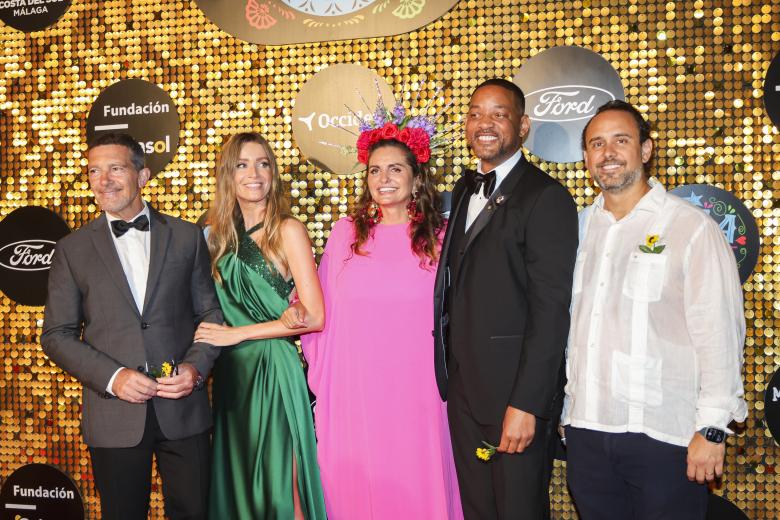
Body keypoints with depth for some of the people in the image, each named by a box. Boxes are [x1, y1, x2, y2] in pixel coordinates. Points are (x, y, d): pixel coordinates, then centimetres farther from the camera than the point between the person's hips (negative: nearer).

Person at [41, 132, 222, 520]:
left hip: (184, 406, 1)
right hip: (114, 414, 0)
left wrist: (196, 366, -10)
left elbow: (210, 312, 7)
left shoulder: (186, 236, 6)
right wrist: (112, 377, -13)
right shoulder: (73, 249, 4)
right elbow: (57, 335, 2)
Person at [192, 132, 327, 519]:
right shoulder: (219, 235, 9)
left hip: (273, 367, -5)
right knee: (236, 479, 15)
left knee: (276, 483, 3)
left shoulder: (287, 230, -7)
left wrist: (238, 333, -13)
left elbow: (313, 317, -13)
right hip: (230, 371, 5)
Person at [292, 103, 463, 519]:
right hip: (353, 394, 1)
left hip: (415, 393, -1)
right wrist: (299, 312, -7)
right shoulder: (345, 233, 6)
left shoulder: (438, 237, 3)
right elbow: (323, 312, 10)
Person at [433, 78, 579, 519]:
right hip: (463, 387, 7)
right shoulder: (466, 190, 13)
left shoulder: (546, 197, -12)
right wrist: (449, 374, 8)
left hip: (516, 391, -7)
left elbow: (550, 309, -18)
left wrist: (527, 404, -21)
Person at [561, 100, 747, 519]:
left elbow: (718, 334, -9)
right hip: (586, 429, 5)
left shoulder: (692, 228, -6)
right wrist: (565, 406, 10)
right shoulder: (581, 226, 9)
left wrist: (712, 429, -11)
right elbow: (566, 321, 11)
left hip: (663, 436, -4)